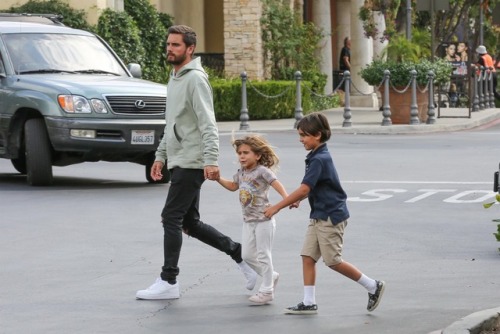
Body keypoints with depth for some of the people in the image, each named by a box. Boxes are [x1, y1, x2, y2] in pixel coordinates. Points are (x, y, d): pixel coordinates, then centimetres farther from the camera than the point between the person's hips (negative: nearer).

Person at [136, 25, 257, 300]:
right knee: (189, 223, 11)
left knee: (171, 218, -8)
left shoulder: (195, 80, -13)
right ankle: (240, 254, 19)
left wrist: (211, 160, -30)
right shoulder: (174, 79, 17)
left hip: (191, 163, -10)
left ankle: (168, 282, -3)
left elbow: (208, 125, -21)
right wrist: (160, 155, 21)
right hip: (178, 162, 10)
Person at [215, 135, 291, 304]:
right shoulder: (241, 173, 8)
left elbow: (276, 184, -25)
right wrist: (218, 178, 15)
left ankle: (266, 290, 5)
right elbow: (233, 186, 26)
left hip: (263, 220, -8)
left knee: (263, 255, -3)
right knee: (247, 255, 10)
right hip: (248, 221, 8)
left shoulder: (262, 171, -14)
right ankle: (271, 276, 30)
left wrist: (287, 198, -40)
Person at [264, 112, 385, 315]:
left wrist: (277, 207, -22)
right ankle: (309, 303, 5)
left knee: (333, 261, -3)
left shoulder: (320, 159, -20)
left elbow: (304, 189, -25)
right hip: (318, 216, 9)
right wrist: (298, 199, 6)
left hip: (331, 216, -9)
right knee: (308, 256, 4)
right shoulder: (317, 157, 10)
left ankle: (373, 286, 9)